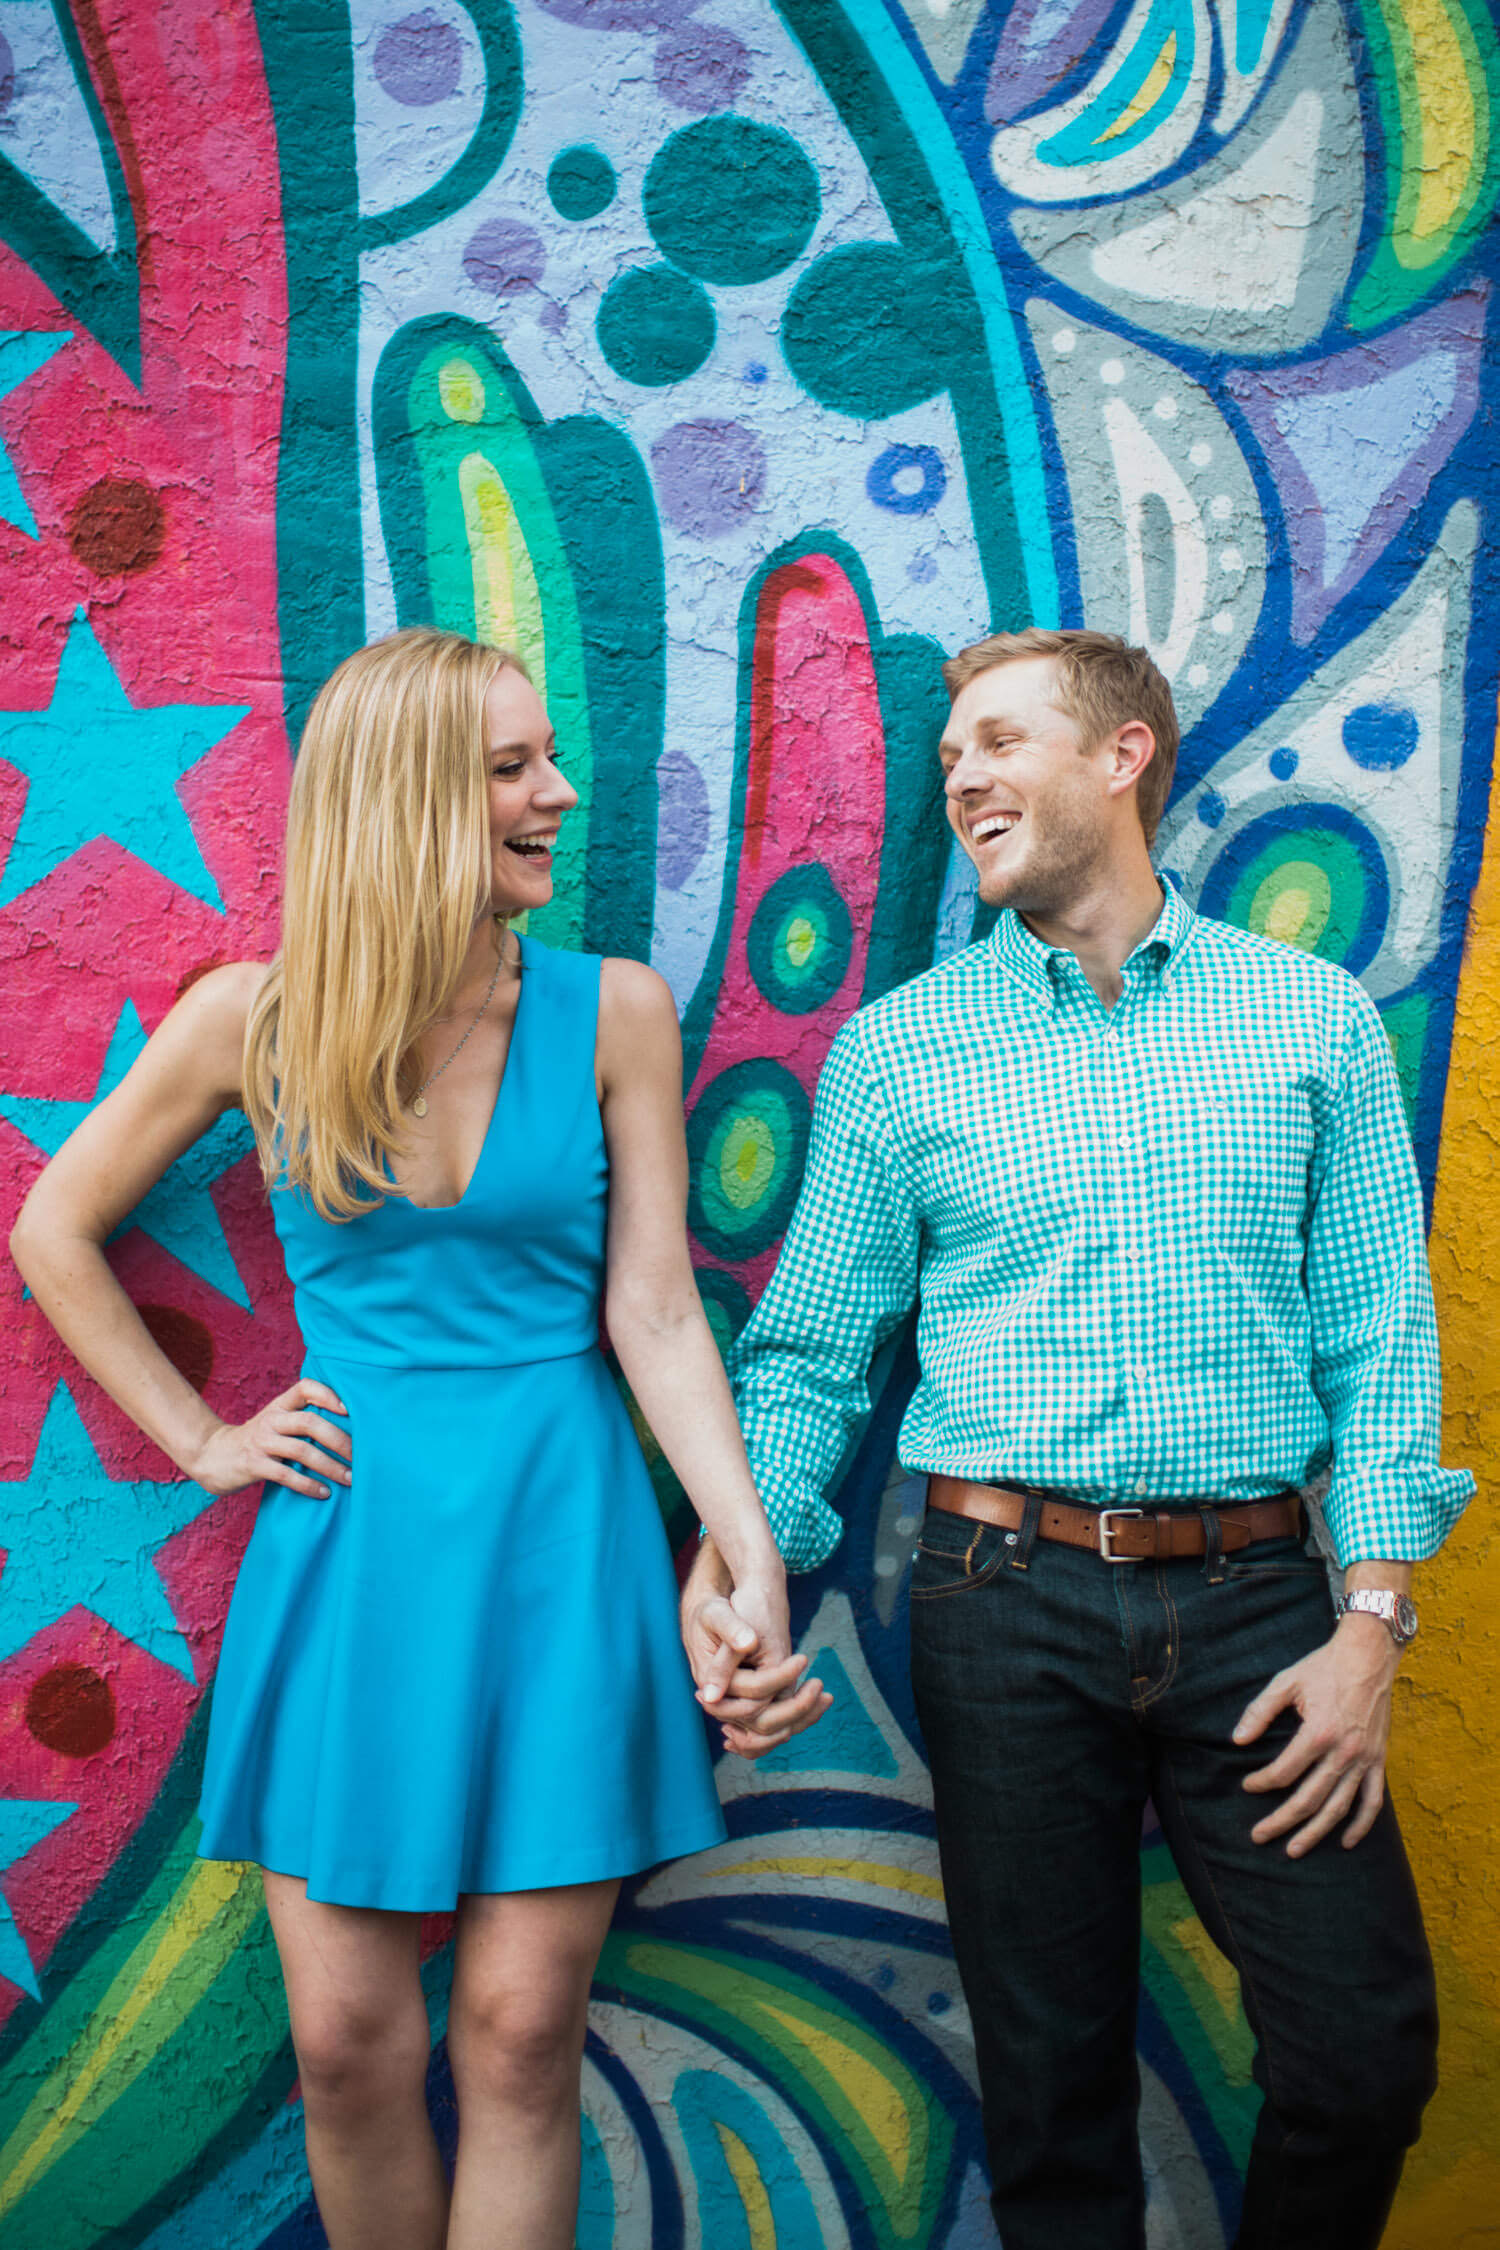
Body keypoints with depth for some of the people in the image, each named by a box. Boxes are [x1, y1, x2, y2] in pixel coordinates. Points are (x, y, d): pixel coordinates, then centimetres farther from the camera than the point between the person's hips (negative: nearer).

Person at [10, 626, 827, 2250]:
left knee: (517, 2040, 4)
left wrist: (754, 1558, -12)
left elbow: (654, 1312, -3)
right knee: (349, 2048, 6)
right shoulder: (252, 1021, -3)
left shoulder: (613, 1013, -2)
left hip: (560, 1544, 0)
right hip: (352, 1550, 1)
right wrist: (197, 1440, 5)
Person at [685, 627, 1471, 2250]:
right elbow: (809, 1350, 4)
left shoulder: (1314, 1016, 5)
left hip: (1254, 1591, 0)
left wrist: (1373, 1620, -5)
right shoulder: (897, 1049, 5)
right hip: (1009, 1594, 0)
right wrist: (737, 1550, -13)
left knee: (1367, 2053, 1)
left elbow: (1379, 1335, 3)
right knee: (1051, 2070, 8)